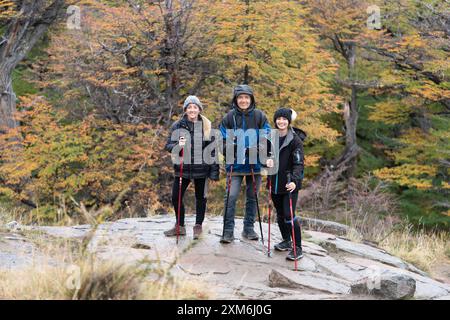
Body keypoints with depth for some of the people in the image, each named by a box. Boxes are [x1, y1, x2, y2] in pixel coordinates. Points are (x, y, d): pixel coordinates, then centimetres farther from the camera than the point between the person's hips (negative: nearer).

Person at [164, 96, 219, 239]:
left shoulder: (206, 126, 1)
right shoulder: (177, 125, 1)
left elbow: (213, 149, 1)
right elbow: (168, 145, 2)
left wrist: (214, 171, -4)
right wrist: (177, 146, -21)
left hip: (201, 168, -1)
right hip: (182, 168, 1)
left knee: (200, 198, 10)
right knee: (176, 197, 3)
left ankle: (198, 226, 24)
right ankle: (180, 226, 21)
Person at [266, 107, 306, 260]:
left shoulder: (295, 140, -10)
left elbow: (299, 163, -16)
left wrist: (294, 180, -32)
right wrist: (267, 161, -6)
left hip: (289, 183, -6)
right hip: (275, 182, 6)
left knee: (289, 215, -12)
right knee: (280, 214, 15)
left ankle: (297, 248, -1)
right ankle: (286, 241, 34)